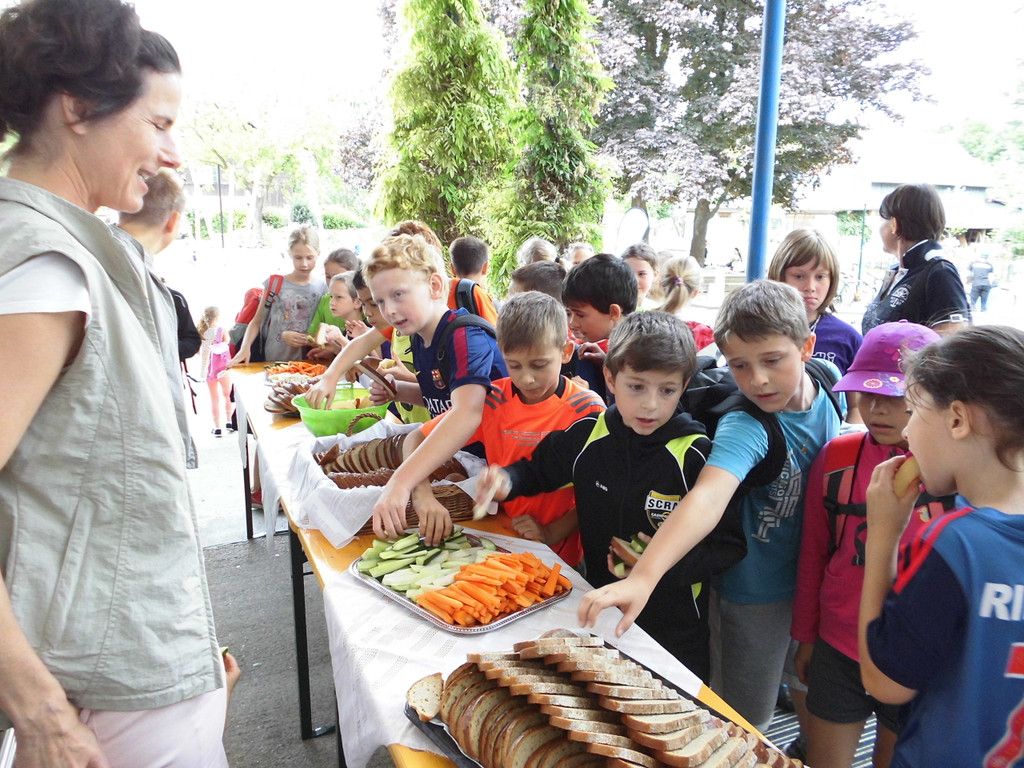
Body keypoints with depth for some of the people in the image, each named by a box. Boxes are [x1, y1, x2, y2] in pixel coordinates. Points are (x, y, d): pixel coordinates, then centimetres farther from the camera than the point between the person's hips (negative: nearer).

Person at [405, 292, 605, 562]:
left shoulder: (587, 410, -15)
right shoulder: (492, 399, -7)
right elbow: (416, 440, -5)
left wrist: (552, 533, -22)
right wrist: (422, 494, -23)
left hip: (558, 555, -1)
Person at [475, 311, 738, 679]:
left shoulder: (695, 455, -21)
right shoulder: (587, 435, -9)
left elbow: (728, 544, -15)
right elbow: (539, 469, 10)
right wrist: (506, 480, -11)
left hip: (674, 625, -3)